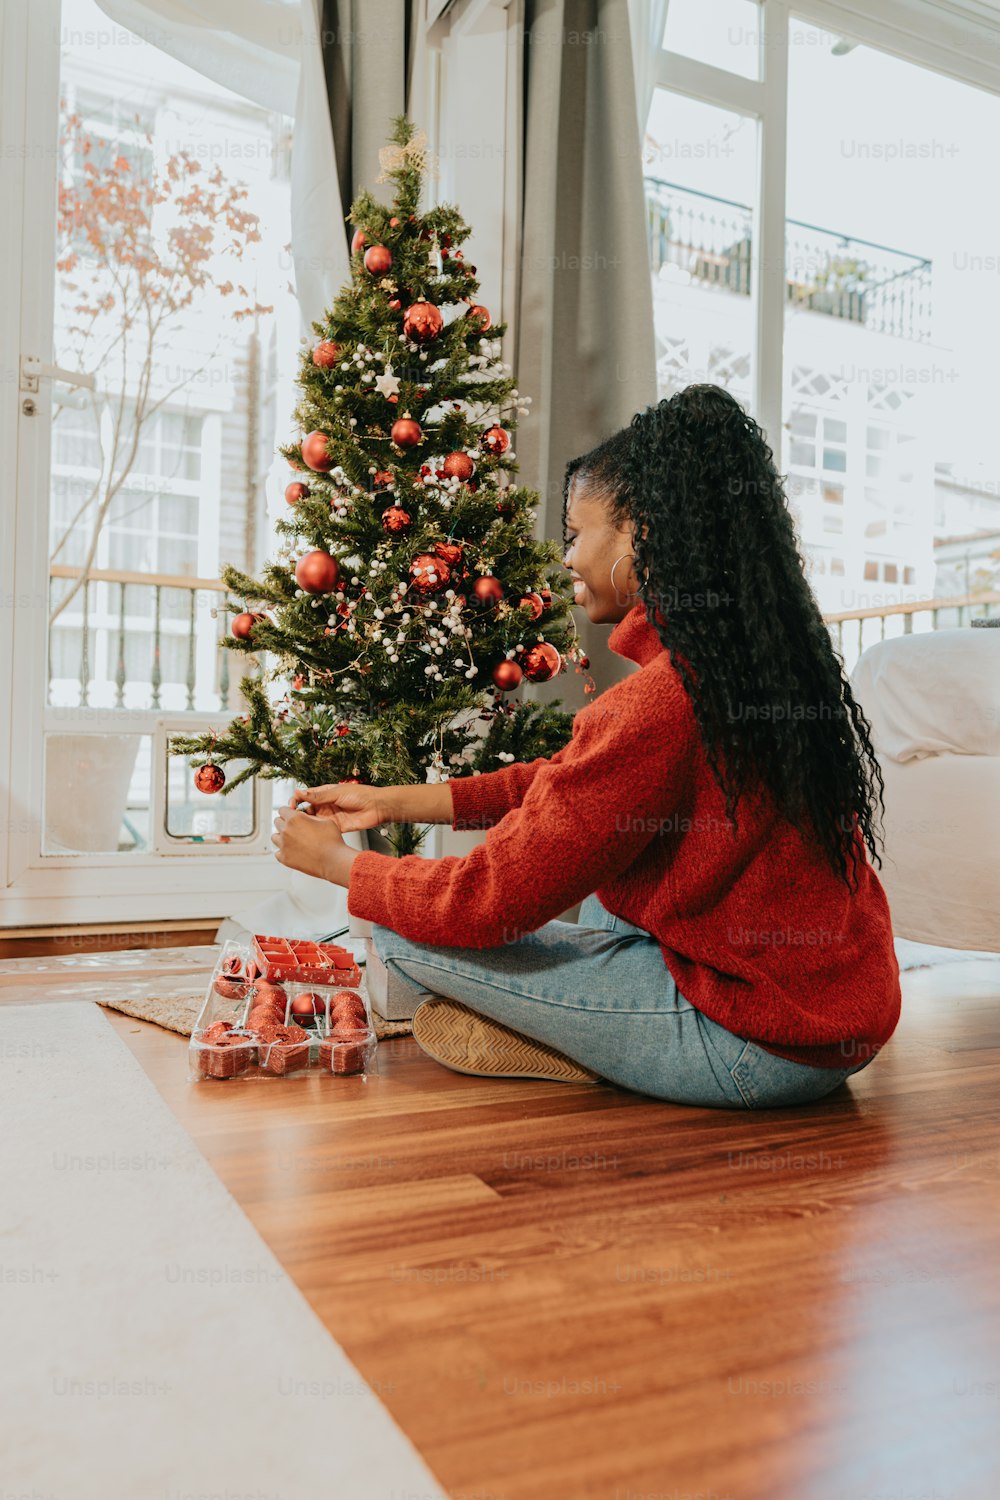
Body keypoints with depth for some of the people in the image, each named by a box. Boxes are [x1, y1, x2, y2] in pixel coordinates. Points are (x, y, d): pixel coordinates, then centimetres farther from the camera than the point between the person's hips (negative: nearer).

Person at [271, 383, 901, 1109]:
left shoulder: (657, 704, -25)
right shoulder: (770, 653, 5)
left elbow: (487, 903, -17)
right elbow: (565, 782, 13)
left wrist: (337, 861, 1)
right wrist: (394, 802, 14)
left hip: (761, 1049, -9)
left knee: (406, 932, -8)